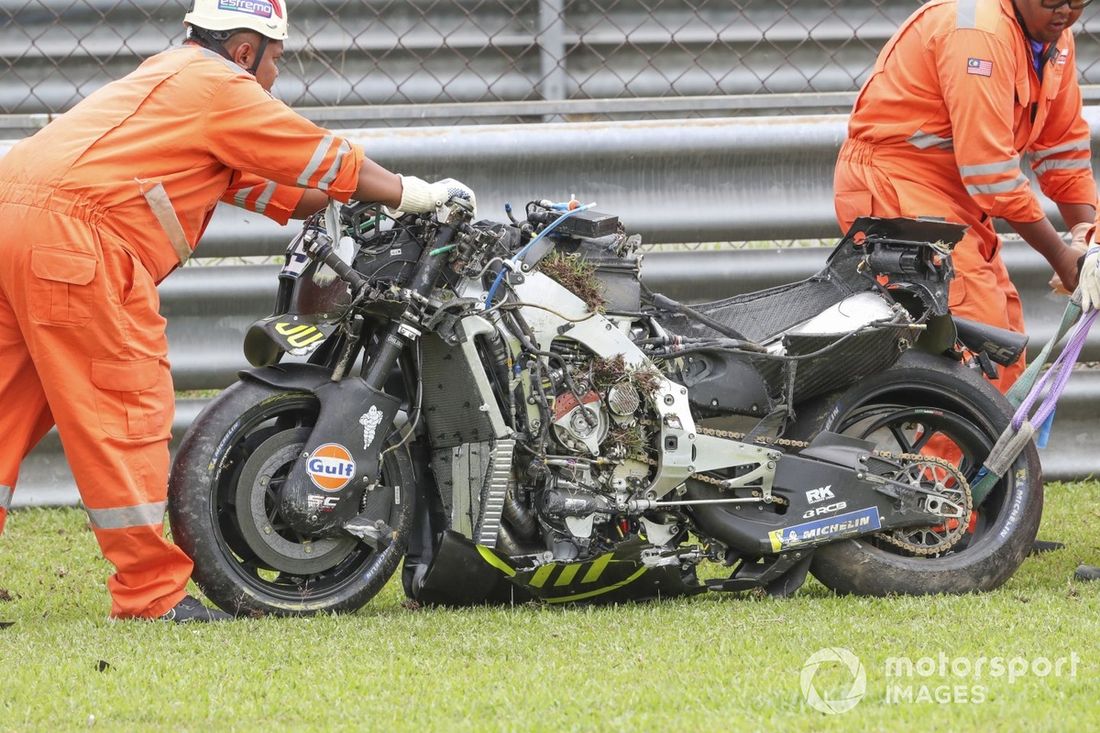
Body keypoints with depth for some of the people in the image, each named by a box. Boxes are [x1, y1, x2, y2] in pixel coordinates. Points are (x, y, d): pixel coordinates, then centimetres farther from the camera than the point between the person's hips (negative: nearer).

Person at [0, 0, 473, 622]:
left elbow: (264, 184, 33)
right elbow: (328, 161, 7)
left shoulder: (165, 78, 31)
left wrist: (361, 212, 32)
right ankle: (152, 592, -4)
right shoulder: (219, 87, 1)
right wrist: (419, 196, 19)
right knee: (127, 409, -5)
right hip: (74, 233, -10)